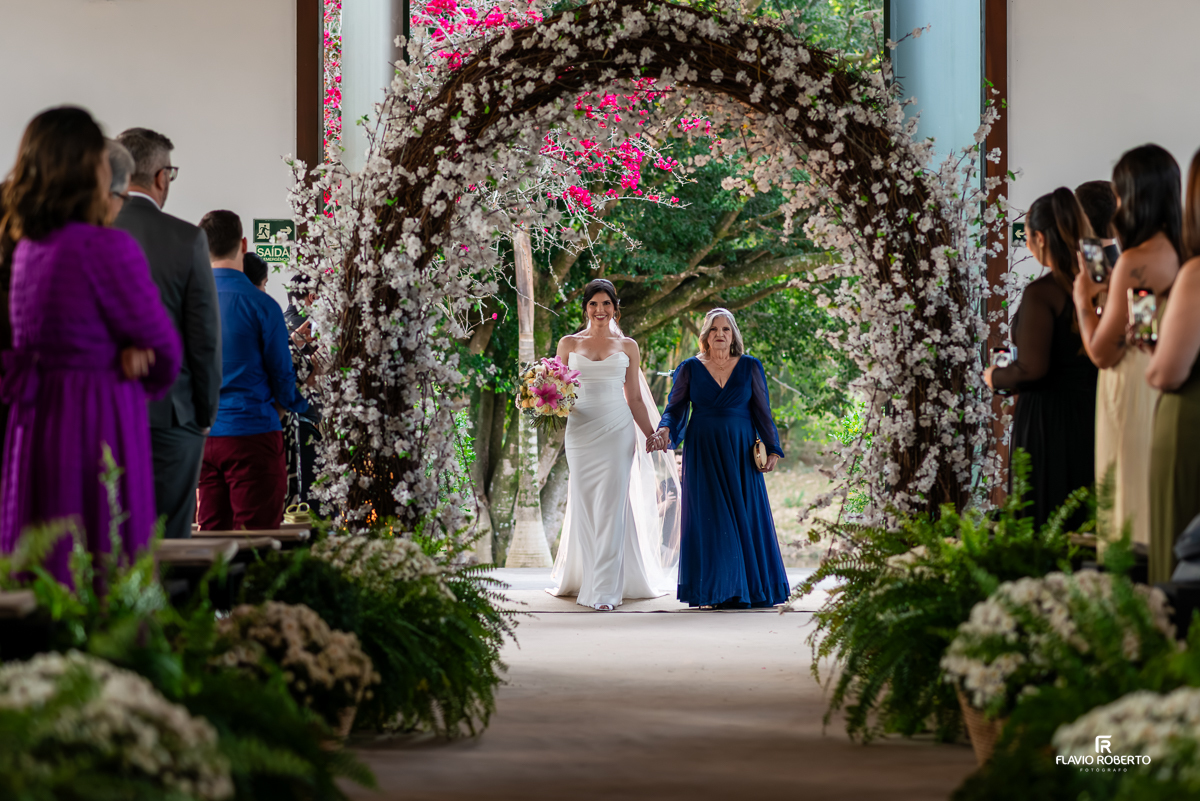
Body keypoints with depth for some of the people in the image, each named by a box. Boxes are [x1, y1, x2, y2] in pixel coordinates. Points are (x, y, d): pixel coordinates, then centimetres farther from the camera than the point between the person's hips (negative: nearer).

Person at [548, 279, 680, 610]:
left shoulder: (627, 346, 10)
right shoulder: (569, 344, 9)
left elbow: (635, 399, 13)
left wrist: (653, 437, 8)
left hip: (618, 430, -1)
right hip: (581, 430, 1)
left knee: (611, 506, -7)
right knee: (585, 507, 0)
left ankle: (606, 590, -8)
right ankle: (588, 581, 10)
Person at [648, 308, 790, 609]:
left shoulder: (750, 367, 6)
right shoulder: (690, 368, 5)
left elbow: (762, 411, 7)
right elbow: (675, 408, 3)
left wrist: (772, 449, 1)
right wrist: (664, 429, -17)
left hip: (741, 453, 1)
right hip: (703, 453, -1)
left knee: (745, 515, -1)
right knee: (711, 519, -3)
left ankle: (751, 589, 6)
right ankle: (717, 591, -1)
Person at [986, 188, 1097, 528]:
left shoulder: (1041, 293, -15)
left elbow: (1032, 369, -19)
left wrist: (996, 377, 0)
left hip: (1047, 421, -7)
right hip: (1093, 416, 7)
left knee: (1042, 529, 0)